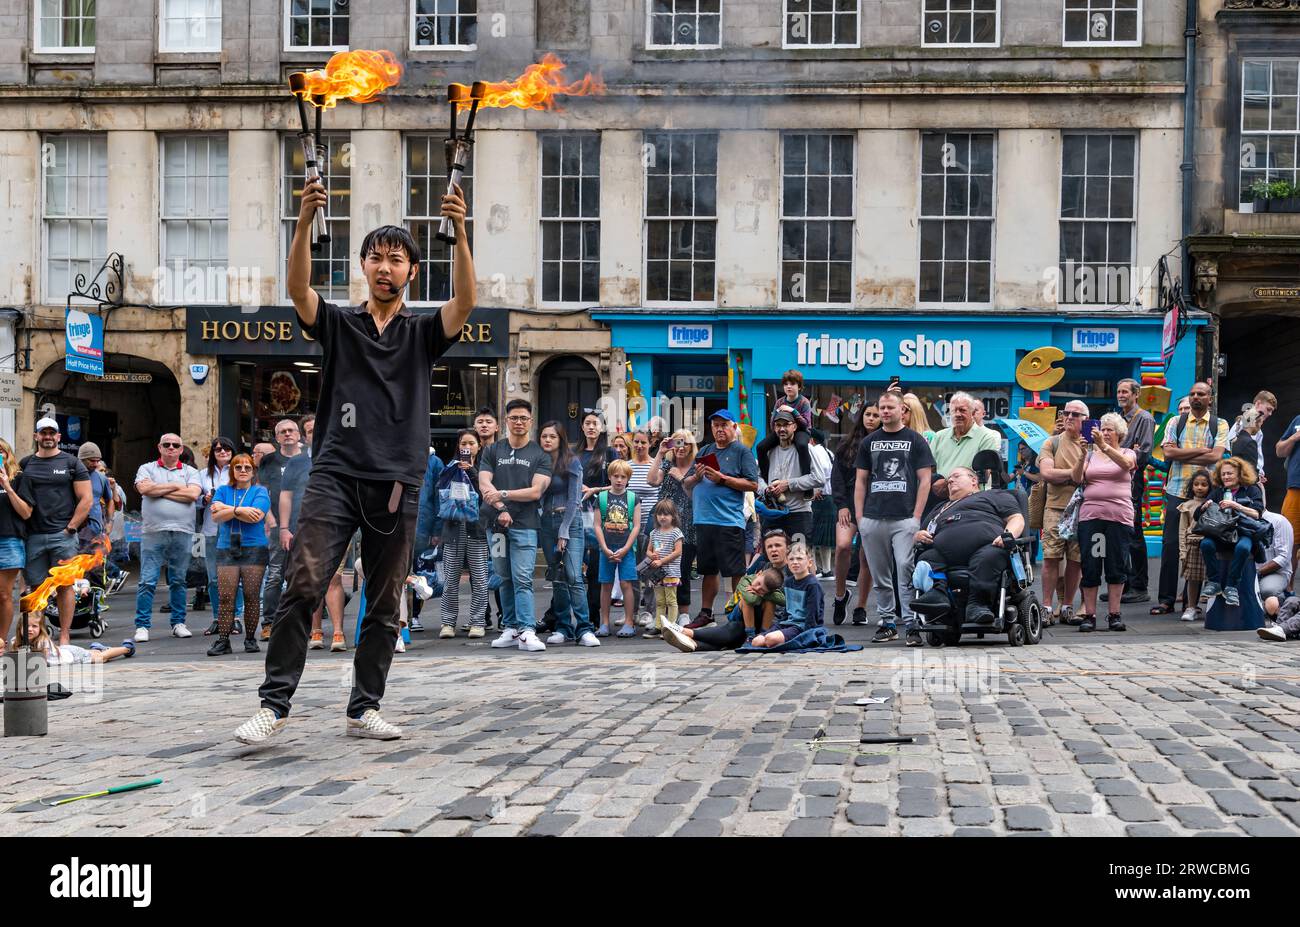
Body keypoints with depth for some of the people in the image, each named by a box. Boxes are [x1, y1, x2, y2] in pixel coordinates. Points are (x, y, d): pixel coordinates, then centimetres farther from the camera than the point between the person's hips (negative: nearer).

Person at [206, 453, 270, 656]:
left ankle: (250, 639, 7)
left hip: (254, 549, -2)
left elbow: (256, 516, -12)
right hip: (226, 549, 2)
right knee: (225, 596, -5)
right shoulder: (222, 491, 15)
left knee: (251, 596, -2)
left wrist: (226, 508, -6)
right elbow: (215, 517, 0)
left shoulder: (260, 492, 6)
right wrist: (239, 510, -12)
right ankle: (222, 640, -4)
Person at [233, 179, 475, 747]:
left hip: (397, 483, 1)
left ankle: (365, 709, 14)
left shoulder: (423, 333, 13)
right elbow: (298, 288, -6)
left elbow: (464, 302, -6)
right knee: (303, 587, -12)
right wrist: (305, 220, -22)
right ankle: (274, 703, -9)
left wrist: (459, 231, -20)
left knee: (385, 605, 5)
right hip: (335, 473, -1)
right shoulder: (337, 325, 13)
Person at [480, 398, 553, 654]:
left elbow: (536, 492, -4)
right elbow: (484, 484, 1)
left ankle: (527, 632, -16)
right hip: (497, 524, 3)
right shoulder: (493, 451, 13)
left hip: (524, 525, -3)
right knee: (505, 579, 7)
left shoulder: (540, 455, 6)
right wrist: (501, 508, -13)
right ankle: (510, 628, 13)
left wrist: (503, 494, -10)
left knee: (522, 580, -11)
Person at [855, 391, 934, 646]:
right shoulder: (869, 442, 15)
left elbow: (925, 479, 2)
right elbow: (860, 481, 15)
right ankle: (888, 623, 15)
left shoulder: (915, 440, 6)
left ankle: (912, 625, -10)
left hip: (905, 519, -4)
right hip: (873, 519, 4)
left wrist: (917, 517, -6)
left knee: (906, 572, -12)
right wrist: (859, 517, 5)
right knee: (881, 575, 8)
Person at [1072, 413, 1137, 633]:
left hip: (1119, 515, -1)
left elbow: (1126, 464, -13)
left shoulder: (1128, 453, 11)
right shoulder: (1091, 455, 16)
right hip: (1090, 514, 1)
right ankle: (1089, 615, 1)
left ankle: (1114, 615, 6)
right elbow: (1077, 478, 2)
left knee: (1117, 566, 0)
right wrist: (1082, 455, -12)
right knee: (1089, 566, -2)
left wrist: (1104, 446, -25)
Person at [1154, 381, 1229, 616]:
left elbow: (1216, 456, -8)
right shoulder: (1176, 422, 10)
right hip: (1177, 491, 1)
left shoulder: (1220, 426, 7)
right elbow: (1168, 452, -5)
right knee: (1170, 544, -1)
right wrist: (1201, 450, -7)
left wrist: (1182, 456, -8)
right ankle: (1166, 599, 4)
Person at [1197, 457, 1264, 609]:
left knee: (1242, 547, -38)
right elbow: (1197, 515, 17)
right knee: (1206, 544, -31)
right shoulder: (1217, 492, 21)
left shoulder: (1251, 490, 13)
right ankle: (1215, 583, -22)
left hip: (1244, 533, -3)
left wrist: (1235, 506, -14)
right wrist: (1206, 506, -5)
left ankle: (1231, 586, -26)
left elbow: (1257, 514, -2)